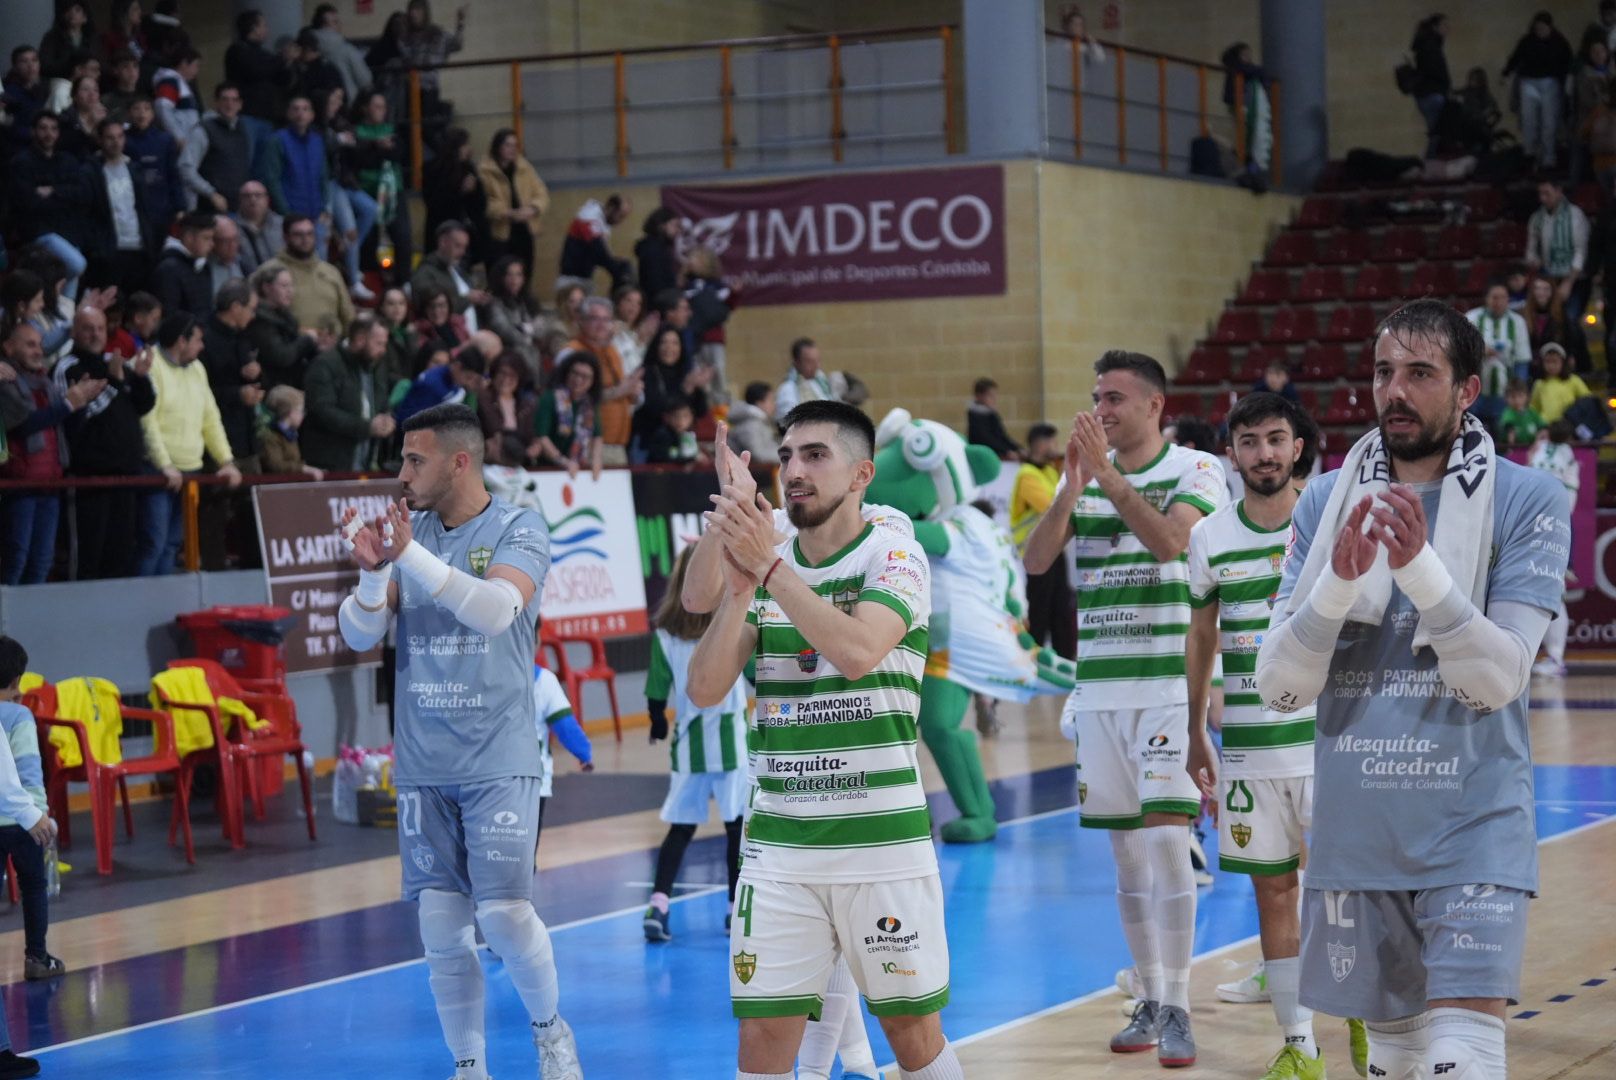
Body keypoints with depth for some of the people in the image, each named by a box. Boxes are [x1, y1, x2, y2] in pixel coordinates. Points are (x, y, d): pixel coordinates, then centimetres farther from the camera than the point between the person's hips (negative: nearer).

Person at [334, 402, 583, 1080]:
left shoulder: (519, 530, -4)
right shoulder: (409, 533, 9)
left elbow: (496, 610, -23)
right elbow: (358, 636, 3)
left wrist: (409, 554, -31)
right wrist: (372, 572, -17)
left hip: (498, 760, -4)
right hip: (422, 766, 4)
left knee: (504, 914, -11)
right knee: (442, 930, 2)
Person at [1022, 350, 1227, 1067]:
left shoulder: (1195, 469, -3)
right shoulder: (1084, 473, 10)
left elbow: (1168, 542, -21)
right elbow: (1035, 562, -1)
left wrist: (1107, 474, -23)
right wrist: (1072, 486, -14)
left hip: (1171, 685, -5)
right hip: (1100, 687, 5)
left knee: (1167, 840, -12)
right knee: (1126, 851, 9)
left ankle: (1178, 1009, -8)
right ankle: (1150, 1001, 18)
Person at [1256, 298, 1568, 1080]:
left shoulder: (1527, 503, -6)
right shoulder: (1326, 502, 4)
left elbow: (1497, 680, -14)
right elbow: (1279, 687, -3)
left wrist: (1421, 566, -26)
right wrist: (1340, 579, -19)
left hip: (1471, 831, -4)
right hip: (1356, 831, 4)